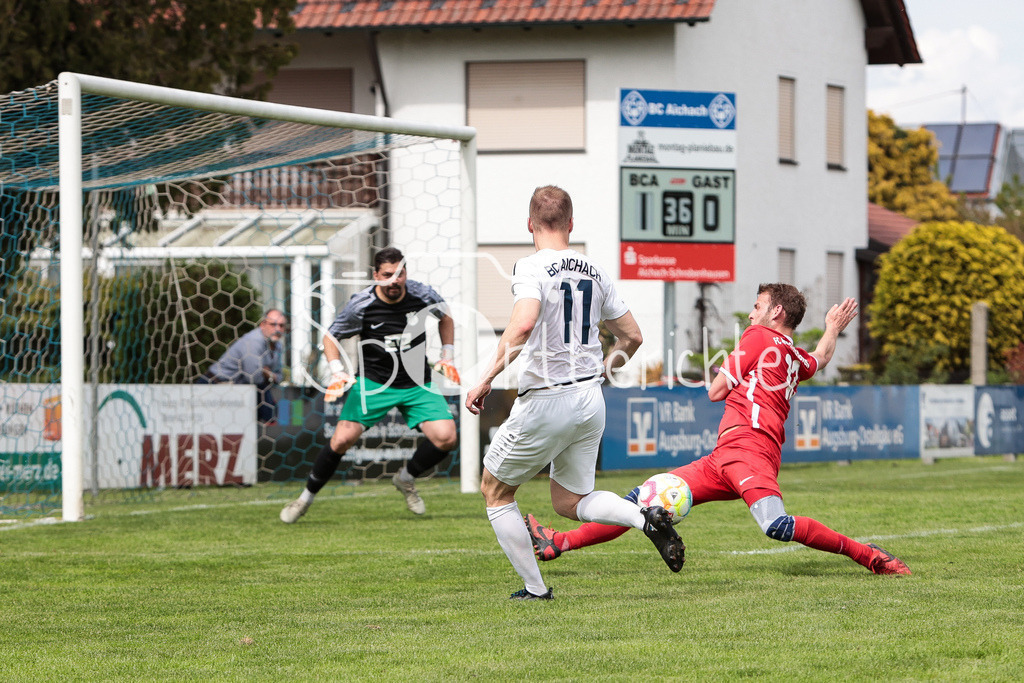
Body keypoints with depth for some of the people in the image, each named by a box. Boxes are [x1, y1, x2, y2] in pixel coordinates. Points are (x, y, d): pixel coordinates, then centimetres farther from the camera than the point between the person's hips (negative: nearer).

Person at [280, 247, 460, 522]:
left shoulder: (422, 295, -8)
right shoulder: (361, 305, -15)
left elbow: (445, 318, 15)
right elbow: (330, 337, 0)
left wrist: (447, 357, 8)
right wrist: (337, 373, -14)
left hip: (417, 384, 2)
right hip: (372, 382, -2)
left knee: (446, 438, -15)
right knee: (342, 439, -16)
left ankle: (406, 478, 14)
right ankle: (306, 497, 6)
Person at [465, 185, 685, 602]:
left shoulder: (532, 268, -12)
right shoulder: (594, 272, 8)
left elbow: (523, 324, -31)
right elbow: (632, 337, 15)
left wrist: (487, 379, -24)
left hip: (545, 403, -6)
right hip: (591, 401, 6)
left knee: (495, 491, 15)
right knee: (570, 501, 19)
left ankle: (534, 588, 13)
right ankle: (646, 518, -7)